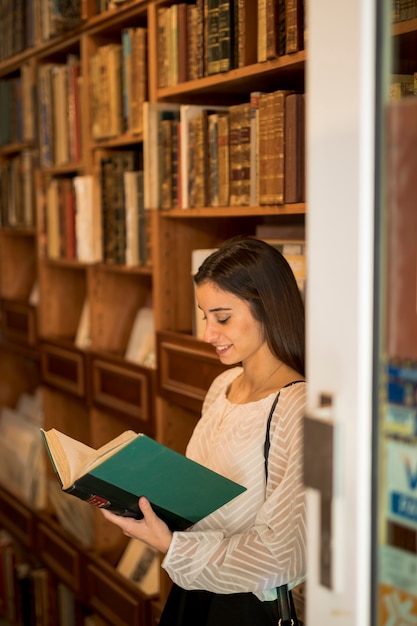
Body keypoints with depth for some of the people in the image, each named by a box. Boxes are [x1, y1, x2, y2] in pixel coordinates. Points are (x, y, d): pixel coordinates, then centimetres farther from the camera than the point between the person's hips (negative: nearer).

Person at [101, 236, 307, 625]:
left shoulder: (300, 410, -23)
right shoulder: (224, 385, 4)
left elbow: (284, 555, -22)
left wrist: (172, 547, -25)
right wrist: (131, 493, -2)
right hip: (193, 592, 7)